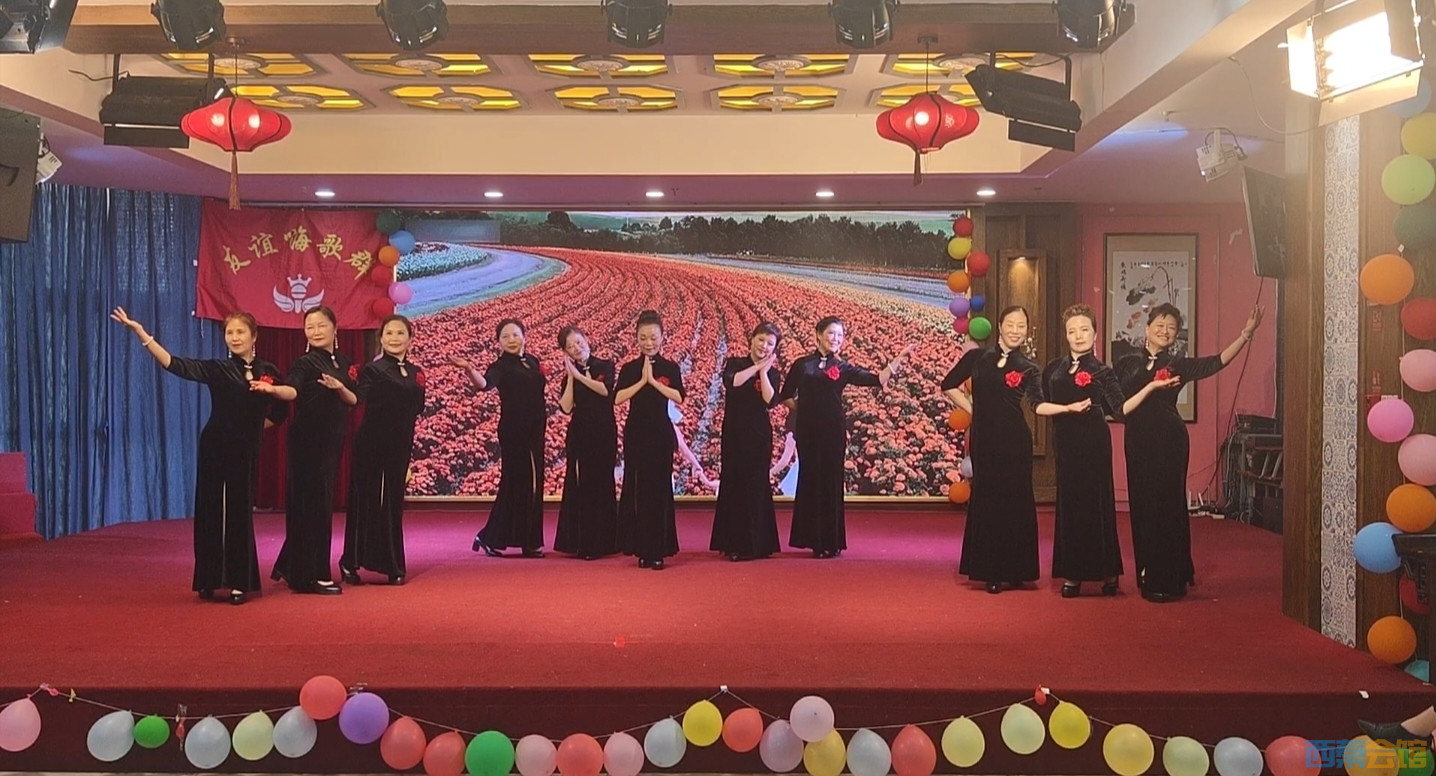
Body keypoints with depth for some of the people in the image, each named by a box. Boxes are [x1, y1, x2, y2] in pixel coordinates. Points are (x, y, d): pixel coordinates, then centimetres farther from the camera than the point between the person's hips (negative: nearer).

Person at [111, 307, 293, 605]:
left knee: (239, 514, 4)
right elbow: (174, 364, -13)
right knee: (211, 511, 1)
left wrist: (271, 389, -1)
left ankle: (239, 582, 10)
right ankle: (210, 580, 10)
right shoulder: (217, 368, -2)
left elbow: (291, 394, 18)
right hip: (216, 449, -1)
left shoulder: (267, 371, 4)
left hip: (246, 451, 1)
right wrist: (139, 331, -20)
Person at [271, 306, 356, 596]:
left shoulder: (344, 362, 10)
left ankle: (289, 567, 26)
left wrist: (340, 388, -14)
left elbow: (354, 400, 7)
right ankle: (312, 576, 3)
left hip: (333, 440, 7)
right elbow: (290, 389, -29)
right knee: (312, 504, -4)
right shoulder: (305, 363, -11)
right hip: (308, 441, -7)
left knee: (323, 502, 12)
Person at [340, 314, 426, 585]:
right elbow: (357, 398, -23)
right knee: (365, 501, 1)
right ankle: (351, 563, 11)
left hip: (400, 447, 4)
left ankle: (393, 565, 17)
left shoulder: (416, 373, 9)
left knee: (393, 504, 9)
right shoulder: (373, 370, -6)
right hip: (370, 445, -4)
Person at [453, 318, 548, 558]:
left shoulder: (533, 362, 10)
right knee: (515, 482, -5)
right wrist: (469, 369, -48)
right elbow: (484, 383, -32)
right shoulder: (500, 367, -10)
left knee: (533, 483, 8)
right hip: (513, 432, -7)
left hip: (534, 431, 7)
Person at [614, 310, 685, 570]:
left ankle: (658, 550, 4)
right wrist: (642, 380, -15)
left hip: (661, 433, -1)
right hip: (636, 433, 1)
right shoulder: (629, 368, 3)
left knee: (660, 490, -1)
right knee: (636, 489, 1)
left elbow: (679, 397, -13)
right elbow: (618, 398, -11)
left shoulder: (670, 368, 2)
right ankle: (642, 549, 8)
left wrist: (654, 381, -17)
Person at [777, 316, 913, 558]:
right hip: (807, 430, 0)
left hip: (833, 431, 0)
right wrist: (804, 408, 5)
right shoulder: (802, 365, 7)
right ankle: (815, 541, 11)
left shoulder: (843, 368, 7)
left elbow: (878, 380, -3)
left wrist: (898, 359, -10)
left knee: (831, 481, 2)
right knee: (810, 480, 3)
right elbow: (785, 396, 14)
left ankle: (831, 542, 9)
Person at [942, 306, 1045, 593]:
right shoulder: (977, 357, 6)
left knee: (1015, 500, 2)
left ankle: (1015, 570, 12)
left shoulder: (1028, 368, 3)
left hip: (1014, 440, -1)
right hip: (984, 438, 1)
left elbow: (1038, 403, -13)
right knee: (986, 500, 4)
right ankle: (990, 571, 12)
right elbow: (948, 386, 13)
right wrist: (974, 408, 4)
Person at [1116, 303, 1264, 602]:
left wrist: (1246, 333, -17)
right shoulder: (1127, 364, 9)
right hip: (1138, 442, 2)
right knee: (1142, 506, 5)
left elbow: (1216, 362, -10)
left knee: (1167, 505, -3)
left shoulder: (1178, 365, 5)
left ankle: (1169, 580, 3)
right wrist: (1151, 387, -6)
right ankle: (1149, 577, 16)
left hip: (1169, 442, -2)